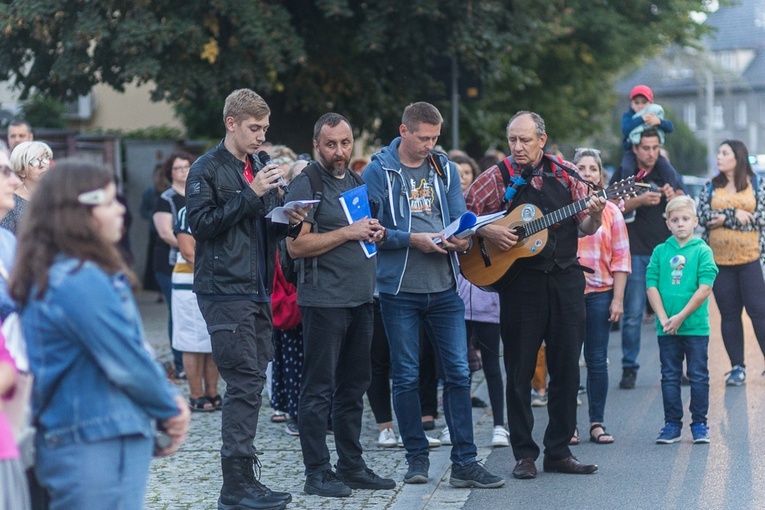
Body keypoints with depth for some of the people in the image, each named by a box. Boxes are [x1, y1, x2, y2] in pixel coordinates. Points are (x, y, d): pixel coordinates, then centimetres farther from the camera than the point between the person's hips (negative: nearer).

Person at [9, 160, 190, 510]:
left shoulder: (57, 275, 12)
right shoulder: (82, 281, -19)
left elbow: (126, 348, 15)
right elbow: (126, 364, -17)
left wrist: (168, 402, 6)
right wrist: (169, 410, 0)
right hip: (97, 449, -10)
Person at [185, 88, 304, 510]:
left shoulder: (260, 168, 19)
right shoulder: (207, 170, -5)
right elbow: (201, 222, -15)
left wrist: (289, 220, 1)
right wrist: (251, 195, -17)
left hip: (257, 290, 8)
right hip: (224, 290, -8)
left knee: (251, 382, 8)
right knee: (244, 384, -11)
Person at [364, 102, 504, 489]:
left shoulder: (445, 170, 11)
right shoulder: (378, 172, -3)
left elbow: (459, 218, 9)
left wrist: (461, 239, -13)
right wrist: (414, 240, -17)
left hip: (444, 288, 3)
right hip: (399, 290, -3)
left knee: (458, 373, 0)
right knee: (406, 377, 4)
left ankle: (464, 463, 4)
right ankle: (417, 457, 17)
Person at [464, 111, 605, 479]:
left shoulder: (566, 175, 5)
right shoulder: (498, 177, -2)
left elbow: (584, 227, 7)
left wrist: (594, 215, -14)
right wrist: (487, 231, -13)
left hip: (566, 279, 2)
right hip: (520, 281, -2)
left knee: (567, 368, 6)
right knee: (520, 370, 1)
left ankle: (559, 451, 16)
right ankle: (524, 454, 9)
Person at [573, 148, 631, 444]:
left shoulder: (611, 212, 6)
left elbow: (620, 259, 4)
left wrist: (618, 299, -1)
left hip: (600, 293, 1)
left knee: (597, 360, 4)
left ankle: (597, 423, 10)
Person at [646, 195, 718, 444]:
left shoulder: (702, 251, -3)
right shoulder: (660, 251, 4)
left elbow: (705, 288, -10)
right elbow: (651, 285, 0)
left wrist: (681, 317, -14)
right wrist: (663, 318, -11)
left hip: (696, 326, -2)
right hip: (666, 328, 2)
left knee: (698, 376, 5)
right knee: (669, 376, 8)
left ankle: (699, 424, 14)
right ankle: (672, 424, 16)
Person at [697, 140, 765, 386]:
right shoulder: (710, 187, 11)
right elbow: (703, 216, -2)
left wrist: (724, 218, -8)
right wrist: (735, 214, -12)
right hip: (719, 259, 3)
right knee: (729, 313, 4)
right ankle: (737, 367, 11)